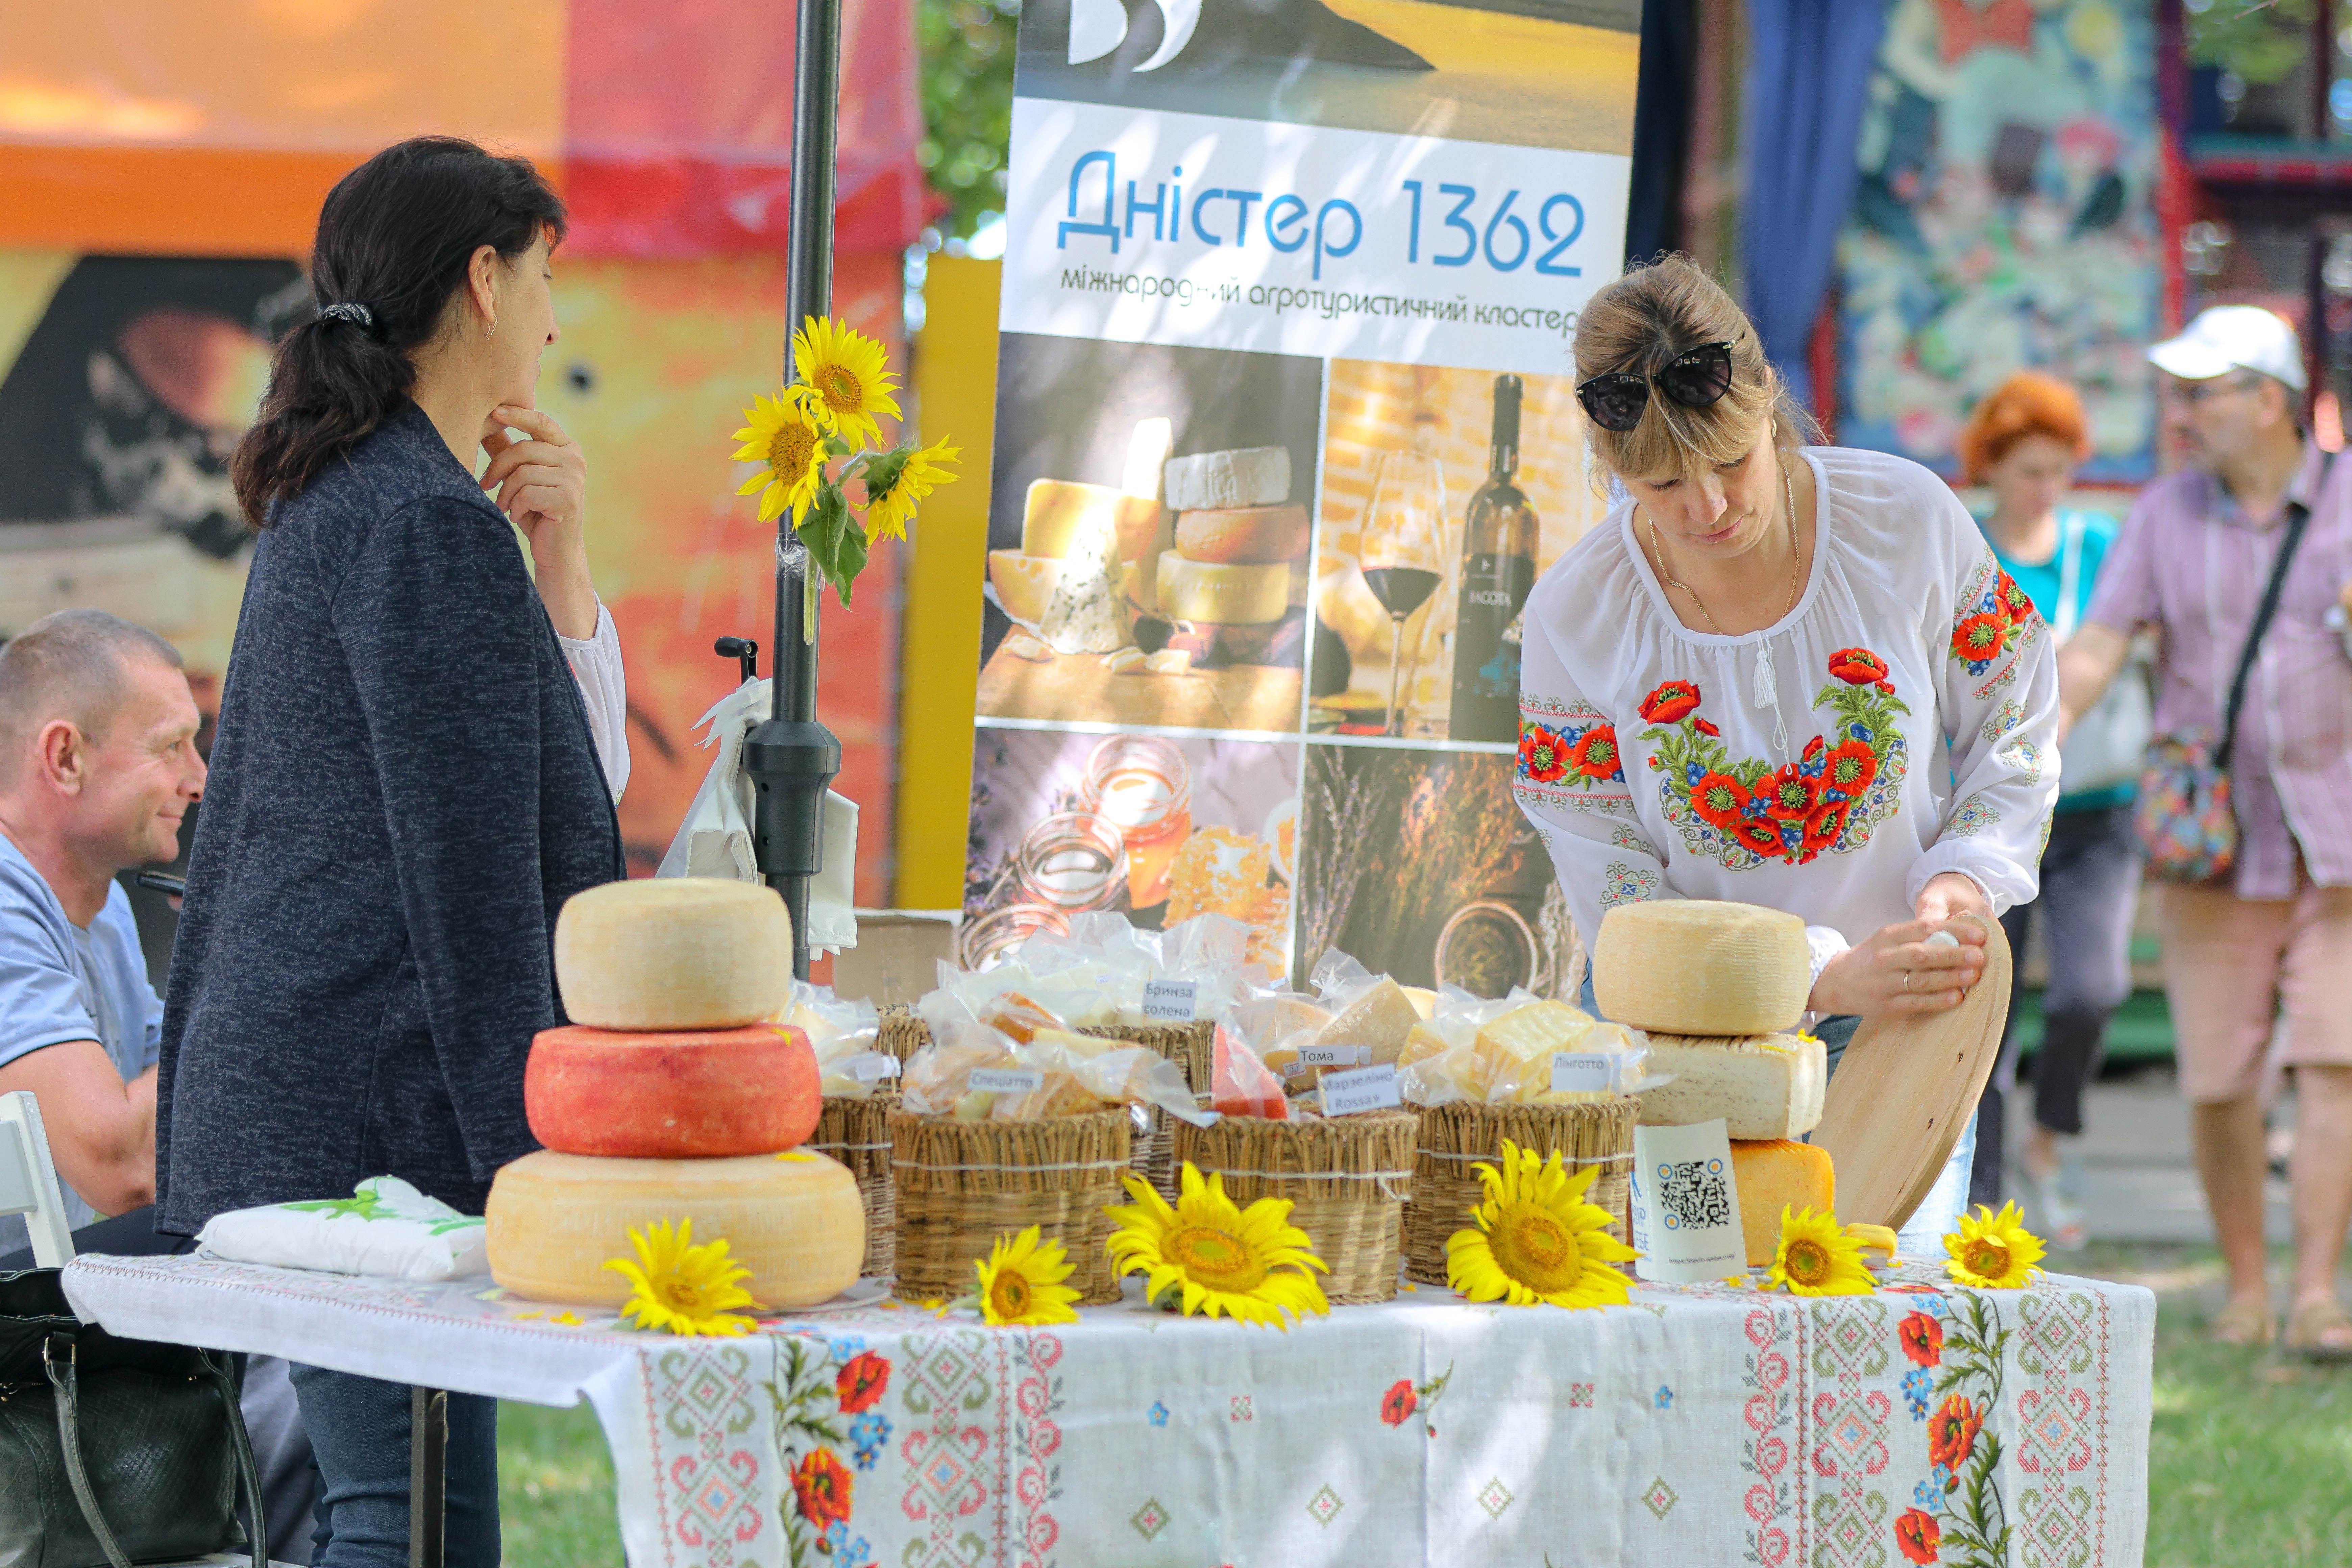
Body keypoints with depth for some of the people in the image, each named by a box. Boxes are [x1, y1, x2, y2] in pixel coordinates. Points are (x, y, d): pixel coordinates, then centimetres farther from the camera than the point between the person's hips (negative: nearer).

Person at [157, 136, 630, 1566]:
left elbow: (578, 771, 24)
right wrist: (526, 1157, -15)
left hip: (278, 1109, 10)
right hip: (392, 1123, -10)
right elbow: (470, 881, -16)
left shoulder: (330, 509, 18)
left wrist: (555, 562, 12)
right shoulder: (433, 527, -13)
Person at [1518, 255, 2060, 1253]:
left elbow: (2011, 734, 5)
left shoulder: (1909, 523, -10)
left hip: (1899, 1027, 1)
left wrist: (1966, 881, -15)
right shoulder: (1574, 621, -13)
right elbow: (1618, 905, -12)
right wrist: (1832, 976, -24)